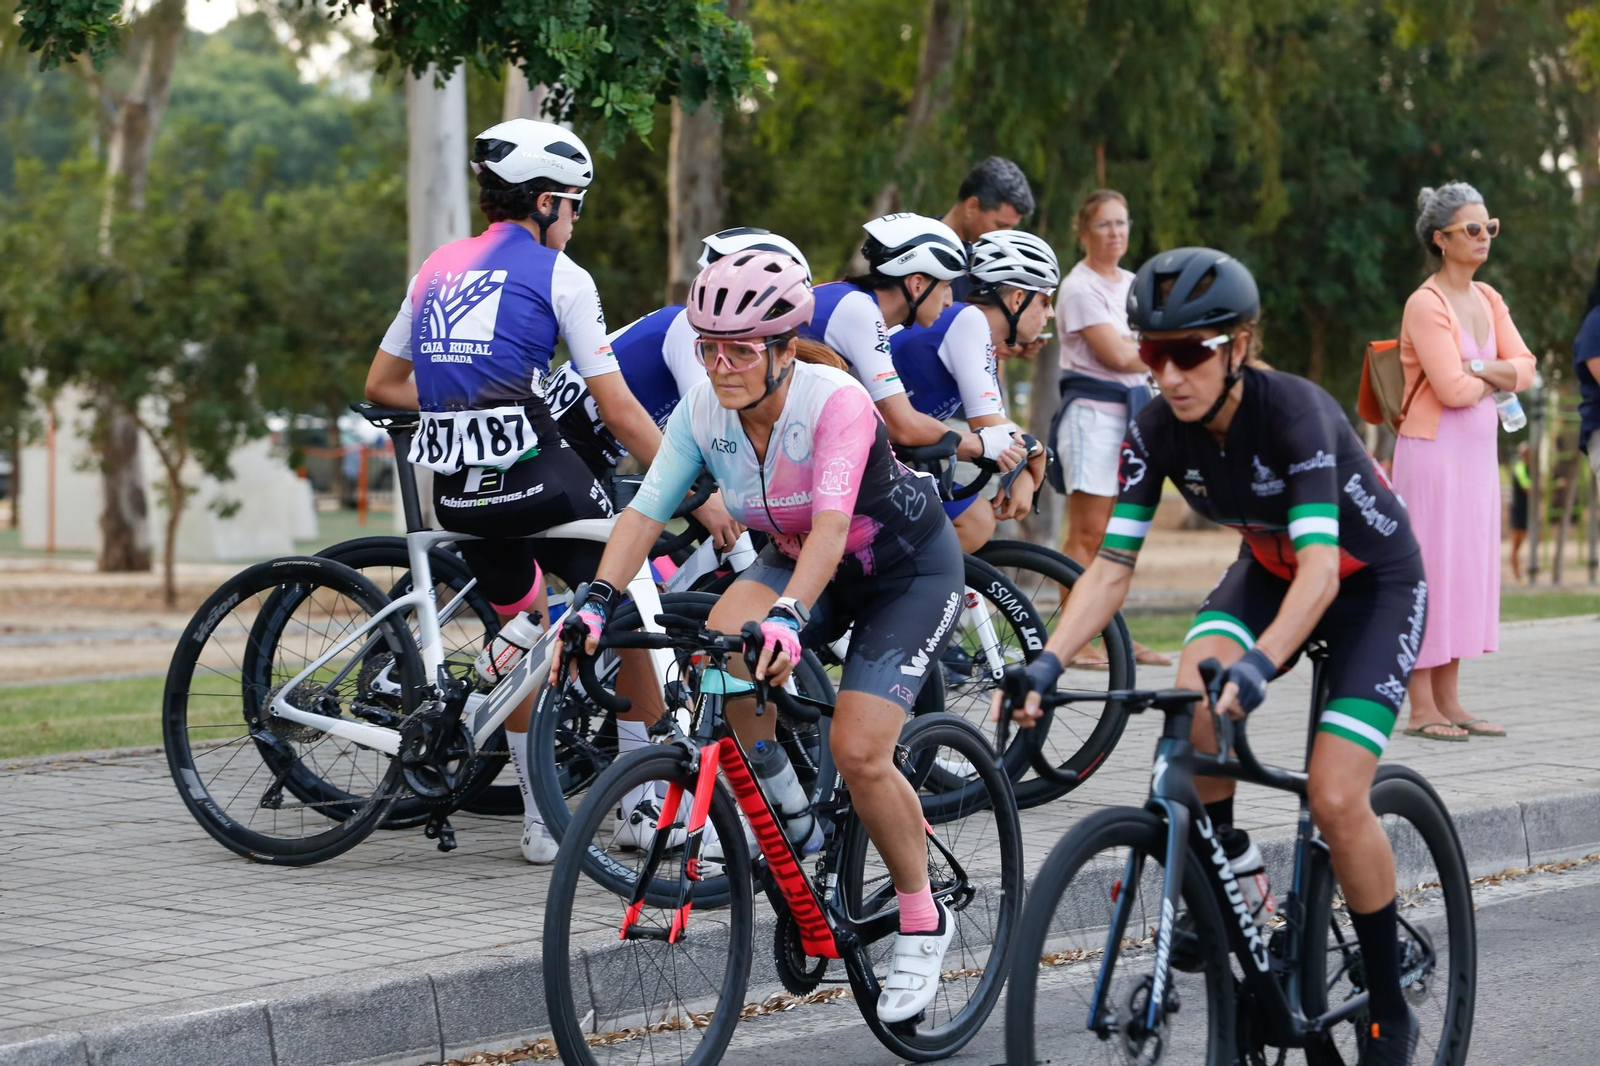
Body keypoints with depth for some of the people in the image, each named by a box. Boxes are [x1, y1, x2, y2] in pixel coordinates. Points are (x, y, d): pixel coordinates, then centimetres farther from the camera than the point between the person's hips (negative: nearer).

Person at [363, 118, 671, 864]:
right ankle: (647, 802, 14)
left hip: (457, 493, 6)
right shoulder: (556, 274, 1)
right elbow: (619, 411, -4)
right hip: (533, 473, -6)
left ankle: (538, 820, 23)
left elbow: (381, 385, 25)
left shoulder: (438, 269, 18)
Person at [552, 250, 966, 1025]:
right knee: (725, 641, -28)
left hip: (908, 572, -5)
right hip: (797, 559, 5)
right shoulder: (703, 411, -16)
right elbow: (645, 510, -21)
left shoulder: (836, 402, -33)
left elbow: (830, 525, -45)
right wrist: (597, 603, -36)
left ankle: (922, 922, 3)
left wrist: (788, 617, -60)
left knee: (857, 751, -20)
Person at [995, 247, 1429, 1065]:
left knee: (1335, 797, -19)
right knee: (1195, 695, -29)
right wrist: (1046, 663, -34)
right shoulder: (1156, 432, -18)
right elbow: (1112, 566, -18)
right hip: (1268, 571, 5)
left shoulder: (1294, 412, -33)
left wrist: (1259, 666, -58)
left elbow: (1318, 566, -42)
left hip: (1373, 582, -5)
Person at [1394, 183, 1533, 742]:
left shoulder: (1487, 299, 12)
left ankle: (1448, 701, 13)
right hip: (1434, 450, -8)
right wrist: (1498, 377, -2)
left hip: (1479, 450, 8)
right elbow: (1452, 389, -20)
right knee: (1430, 569, -6)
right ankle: (1421, 708, -4)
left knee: (1469, 569, 8)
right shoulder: (1426, 304, -13)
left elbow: (1524, 369, 5)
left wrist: (1477, 369, -13)